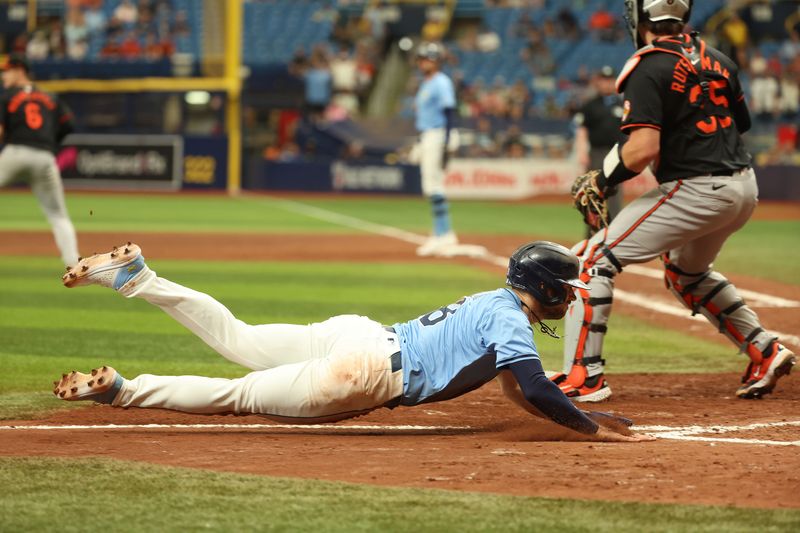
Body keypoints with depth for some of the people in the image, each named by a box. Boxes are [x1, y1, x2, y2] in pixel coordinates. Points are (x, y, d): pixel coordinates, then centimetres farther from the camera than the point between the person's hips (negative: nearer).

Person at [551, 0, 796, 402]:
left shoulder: (648, 68, -12)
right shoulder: (716, 60, 11)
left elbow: (642, 149, -21)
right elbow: (740, 125, 19)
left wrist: (602, 180, -7)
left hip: (695, 191, -8)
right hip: (744, 187, 8)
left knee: (593, 259, -2)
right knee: (687, 271, 33)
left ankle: (583, 376, -8)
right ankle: (765, 352, 29)